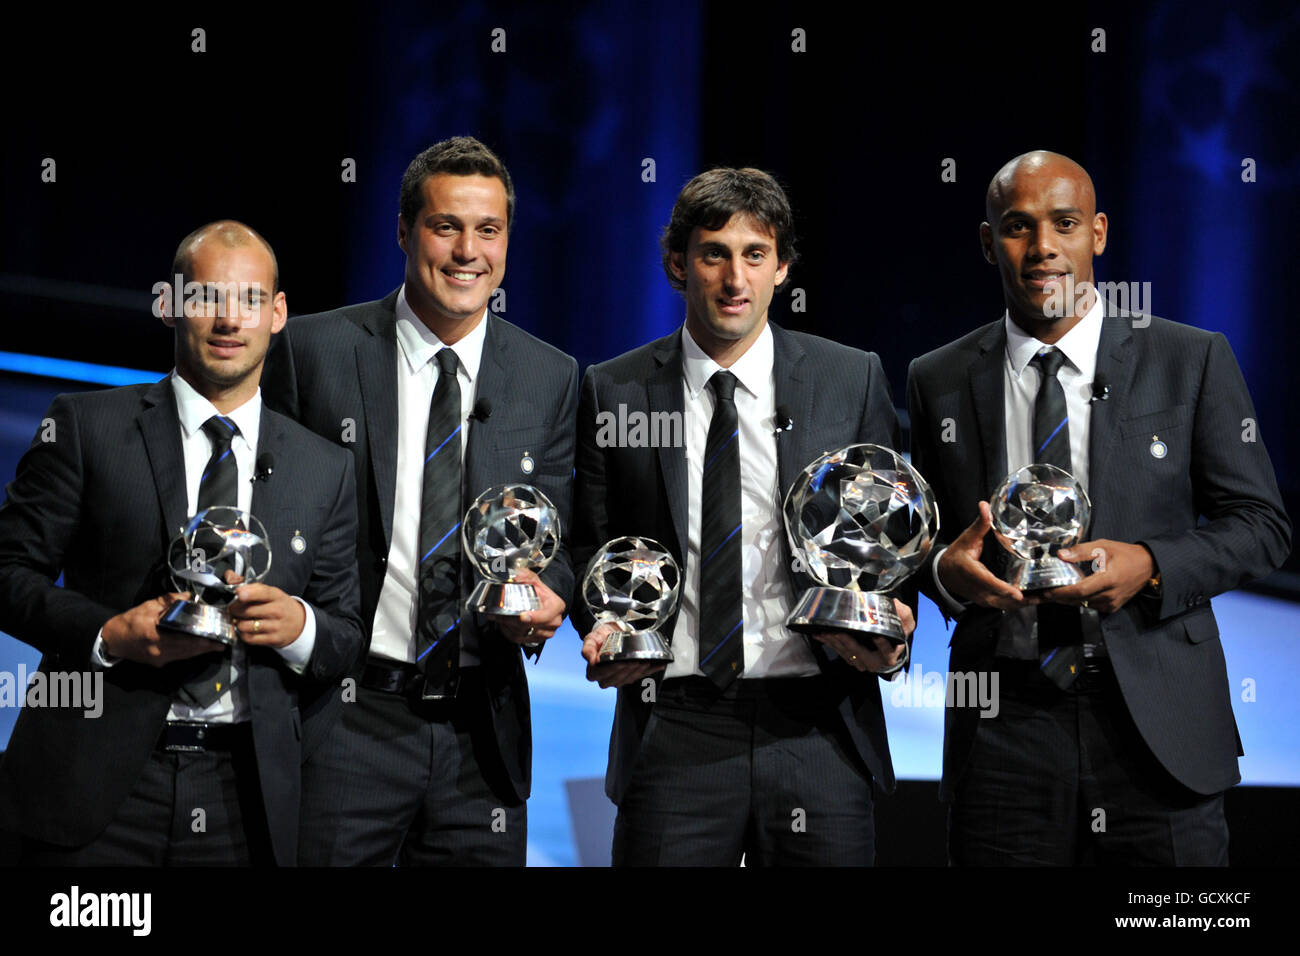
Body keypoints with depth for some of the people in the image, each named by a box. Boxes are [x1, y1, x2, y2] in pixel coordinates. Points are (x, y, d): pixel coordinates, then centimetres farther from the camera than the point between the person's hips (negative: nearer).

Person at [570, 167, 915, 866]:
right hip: (672, 729, 0)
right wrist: (603, 630, -8)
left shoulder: (852, 380, 6)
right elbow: (590, 547, 11)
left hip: (817, 731, 0)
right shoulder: (613, 392, 6)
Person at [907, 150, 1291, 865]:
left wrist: (1152, 566, -13)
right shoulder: (938, 382, 8)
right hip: (1001, 725, 1)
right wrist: (943, 567, -8)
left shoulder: (1194, 361, 4)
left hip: (1155, 718, -1)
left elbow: (1261, 523, 5)